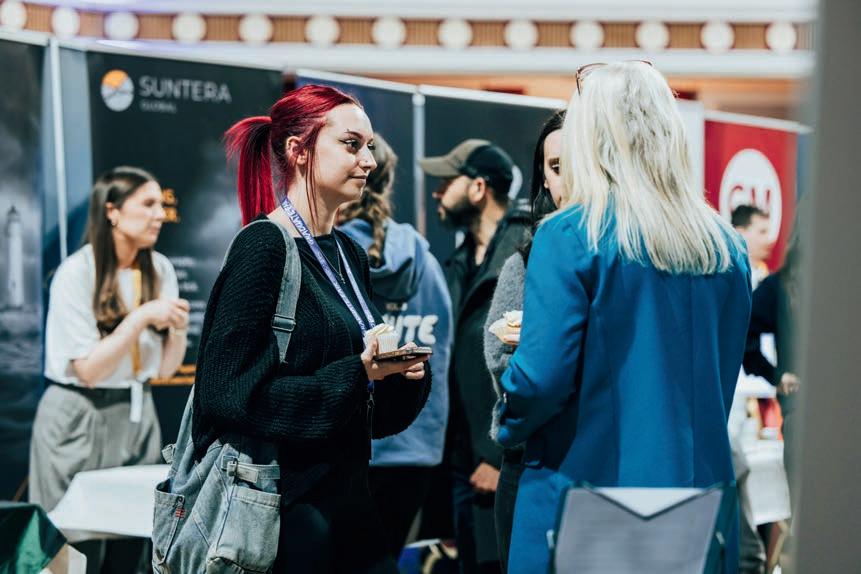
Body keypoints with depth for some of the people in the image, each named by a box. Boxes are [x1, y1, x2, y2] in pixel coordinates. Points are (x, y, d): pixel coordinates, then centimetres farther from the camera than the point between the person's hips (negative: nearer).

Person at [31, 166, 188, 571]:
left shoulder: (159, 269, 1)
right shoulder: (76, 272, -16)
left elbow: (166, 368, 5)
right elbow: (88, 370, -19)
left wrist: (178, 329, -14)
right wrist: (140, 318, -24)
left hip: (136, 415, 5)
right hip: (79, 420, -5)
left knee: (133, 542, 10)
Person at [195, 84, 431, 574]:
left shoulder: (350, 256, 11)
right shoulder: (263, 246, -12)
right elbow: (235, 390, -19)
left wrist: (403, 370, -4)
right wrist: (357, 372, -23)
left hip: (347, 493, 8)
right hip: (285, 503, -7)